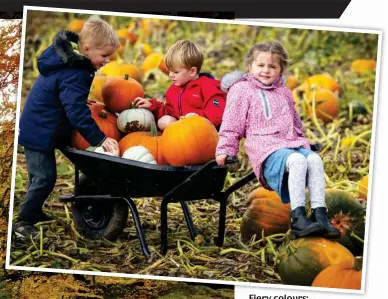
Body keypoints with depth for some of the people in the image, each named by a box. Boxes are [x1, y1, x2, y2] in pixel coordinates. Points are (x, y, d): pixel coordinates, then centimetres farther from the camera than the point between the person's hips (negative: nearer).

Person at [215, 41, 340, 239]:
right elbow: (232, 124, 6)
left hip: (292, 143, 6)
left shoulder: (284, 93, 28)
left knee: (314, 159, -28)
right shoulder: (241, 90, 11)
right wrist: (225, 150, -3)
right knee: (297, 160, -36)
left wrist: (303, 143, 27)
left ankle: (319, 215, -33)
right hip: (265, 148, -6)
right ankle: (298, 219, -43)